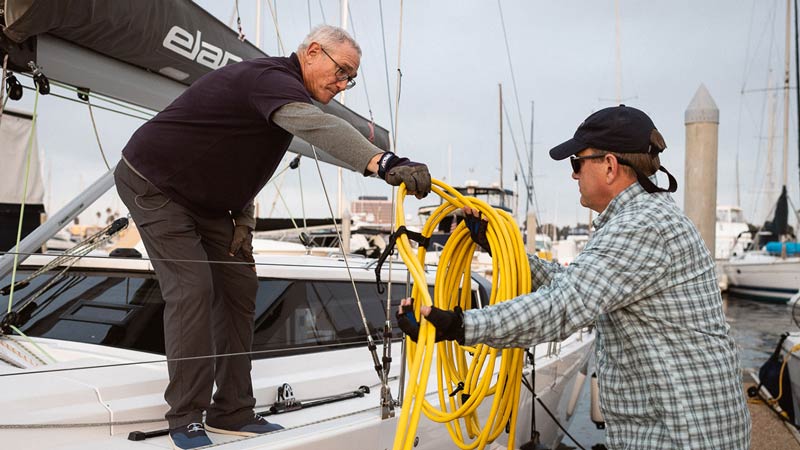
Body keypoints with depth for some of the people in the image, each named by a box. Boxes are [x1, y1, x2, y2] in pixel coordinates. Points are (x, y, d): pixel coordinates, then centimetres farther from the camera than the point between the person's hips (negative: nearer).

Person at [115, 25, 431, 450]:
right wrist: (384, 162, -63)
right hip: (153, 184, -9)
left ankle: (232, 412, 8)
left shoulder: (281, 89, 5)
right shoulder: (271, 78, -27)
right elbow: (317, 125, -49)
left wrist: (243, 219, -1)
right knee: (193, 288, -18)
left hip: (203, 196, 9)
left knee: (239, 287, 3)